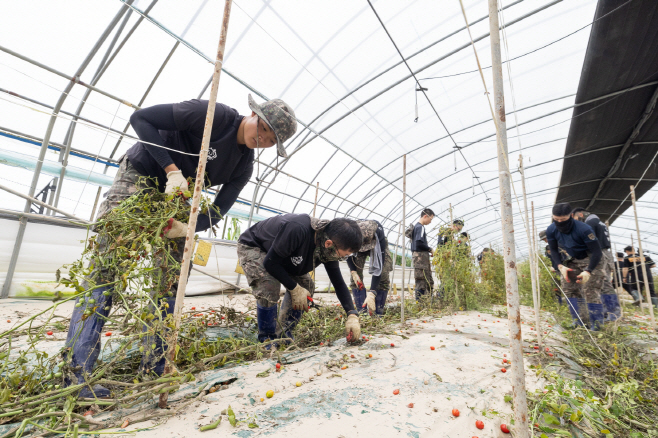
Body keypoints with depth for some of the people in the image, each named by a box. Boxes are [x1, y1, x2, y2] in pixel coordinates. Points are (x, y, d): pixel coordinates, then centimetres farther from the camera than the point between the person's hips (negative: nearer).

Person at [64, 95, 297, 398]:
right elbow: (141, 118, -17)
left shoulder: (243, 166, -5)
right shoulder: (215, 115, -19)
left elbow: (217, 212, -8)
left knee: (173, 276, -1)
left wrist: (187, 228, -28)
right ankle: (76, 372, -6)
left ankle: (154, 369, 10)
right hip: (139, 174, -4)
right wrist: (172, 169, -27)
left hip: (175, 198, 5)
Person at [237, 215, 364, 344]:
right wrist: (294, 288, -26)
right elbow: (270, 263, -33)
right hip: (251, 246, -6)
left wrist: (352, 316, -18)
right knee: (269, 286, -29)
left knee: (306, 286, -5)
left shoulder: (329, 249, -19)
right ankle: (267, 339, -5)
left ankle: (283, 335, 9)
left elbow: (339, 283, -9)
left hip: (281, 256, 7)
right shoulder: (297, 230, -43)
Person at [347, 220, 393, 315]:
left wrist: (371, 294, -48)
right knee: (356, 276, -12)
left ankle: (378, 313, -6)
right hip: (357, 247, 2)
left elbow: (378, 268, -44)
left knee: (383, 276, -16)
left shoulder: (379, 234, -44)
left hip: (379, 247, -2)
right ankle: (362, 311, -5)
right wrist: (353, 272, -23)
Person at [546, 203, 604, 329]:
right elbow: (554, 250, -3)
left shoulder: (584, 229, -31)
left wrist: (588, 271, -33)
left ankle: (597, 325, 1)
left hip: (590, 260, -5)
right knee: (569, 289, 3)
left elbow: (596, 251, -26)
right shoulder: (551, 230, -16)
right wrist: (560, 266, -17)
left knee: (589, 290, -14)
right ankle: (579, 322, 16)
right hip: (571, 261, 5)